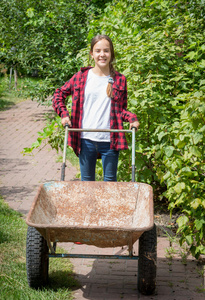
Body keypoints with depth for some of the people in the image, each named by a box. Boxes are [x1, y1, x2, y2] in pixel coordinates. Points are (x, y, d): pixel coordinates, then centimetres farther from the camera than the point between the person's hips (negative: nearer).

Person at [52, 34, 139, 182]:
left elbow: (121, 109, 12)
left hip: (110, 140, 0)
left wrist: (132, 118, -7)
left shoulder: (119, 80, 6)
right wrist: (64, 114, 0)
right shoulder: (81, 77, 5)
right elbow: (59, 94, 15)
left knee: (110, 181, 8)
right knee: (87, 181, 10)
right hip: (86, 139, 0)